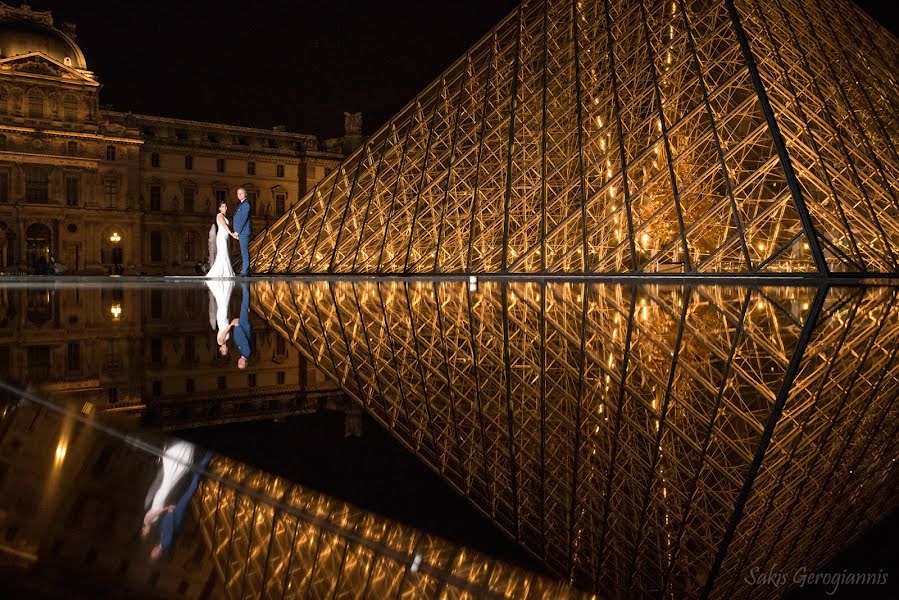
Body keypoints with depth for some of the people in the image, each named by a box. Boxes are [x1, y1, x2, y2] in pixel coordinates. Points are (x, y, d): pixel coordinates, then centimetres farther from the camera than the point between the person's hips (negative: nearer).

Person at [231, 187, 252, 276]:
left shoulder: (246, 204, -12)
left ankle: (245, 271, -11)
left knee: (244, 251, -10)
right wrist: (236, 232, 16)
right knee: (244, 252, 10)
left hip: (244, 232, -10)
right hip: (241, 232, 10)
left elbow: (244, 219, -19)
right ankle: (245, 271, 13)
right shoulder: (242, 204, 20)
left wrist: (237, 232, -17)